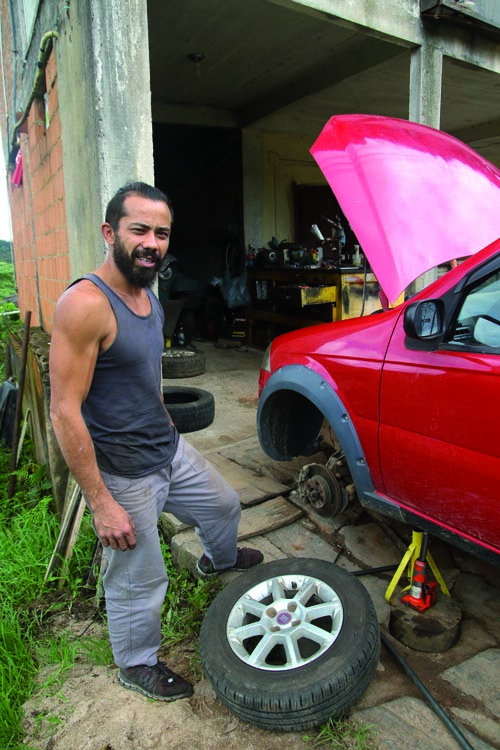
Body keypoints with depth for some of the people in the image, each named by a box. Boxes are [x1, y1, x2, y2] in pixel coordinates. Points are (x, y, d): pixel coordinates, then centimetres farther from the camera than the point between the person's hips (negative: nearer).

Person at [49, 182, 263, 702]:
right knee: (138, 581, 11)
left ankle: (217, 560, 61)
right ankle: (136, 665, 41)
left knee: (224, 507, 27)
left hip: (171, 452, 9)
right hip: (124, 475, -8)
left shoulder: (149, 298, 4)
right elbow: (65, 413, -25)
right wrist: (101, 503, -23)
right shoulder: (85, 304, -25)